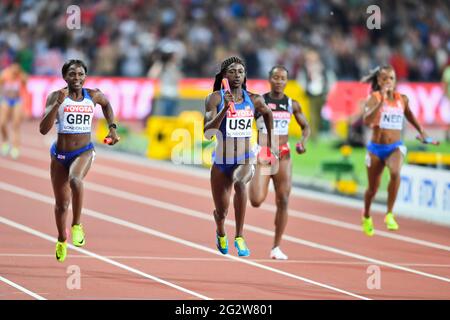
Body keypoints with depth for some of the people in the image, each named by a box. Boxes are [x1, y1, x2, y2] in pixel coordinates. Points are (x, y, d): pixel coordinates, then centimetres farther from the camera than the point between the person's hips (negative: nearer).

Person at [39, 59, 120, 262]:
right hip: (60, 155, 1)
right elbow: (43, 129, -19)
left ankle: (77, 226, -21)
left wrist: (112, 127, 13)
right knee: (61, 204, 12)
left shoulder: (93, 95, -3)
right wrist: (57, 103, -27)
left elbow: (106, 104, 23)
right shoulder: (56, 97, -9)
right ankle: (62, 240, 40)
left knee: (75, 180, -36)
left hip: (84, 152, -1)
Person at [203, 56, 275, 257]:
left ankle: (239, 237, -31)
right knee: (221, 212, 12)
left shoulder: (254, 100, -2)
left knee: (240, 183, -37)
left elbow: (267, 113, 22)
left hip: (245, 159, 0)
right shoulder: (215, 99, -10)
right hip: (221, 161, 0)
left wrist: (271, 141, 22)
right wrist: (225, 108, -31)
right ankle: (221, 233, 51)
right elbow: (207, 133, -21)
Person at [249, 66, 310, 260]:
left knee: (283, 202, -1)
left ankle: (276, 247, 8)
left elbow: (306, 127, 14)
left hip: (283, 156, 3)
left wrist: (303, 141, -5)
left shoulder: (292, 104, 5)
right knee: (256, 201, -15)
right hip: (262, 155, -3)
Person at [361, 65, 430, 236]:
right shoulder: (374, 98, -10)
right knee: (373, 188, 13)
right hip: (376, 147, -1)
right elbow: (367, 120, -27)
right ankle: (366, 217, 44)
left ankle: (389, 215, -22)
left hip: (395, 147, 1)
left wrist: (421, 131, 20)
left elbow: (409, 115, 23)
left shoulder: (402, 99, 0)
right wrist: (381, 101, -32)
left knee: (395, 173, -32)